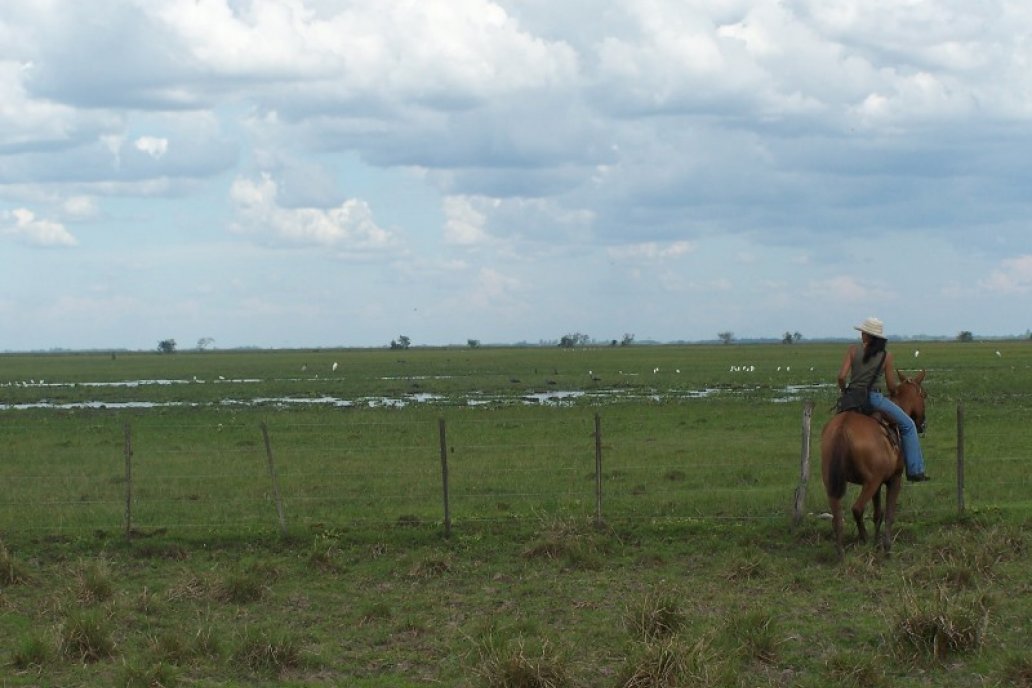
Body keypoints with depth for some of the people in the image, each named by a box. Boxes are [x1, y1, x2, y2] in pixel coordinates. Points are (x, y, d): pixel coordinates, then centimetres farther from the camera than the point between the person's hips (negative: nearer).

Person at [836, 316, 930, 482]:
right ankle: (914, 470, 4)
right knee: (908, 425, 10)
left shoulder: (853, 350, 0)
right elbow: (892, 386, 2)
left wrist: (844, 393, 12)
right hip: (873, 398, -3)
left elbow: (841, 377, -7)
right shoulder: (886, 355, -1)